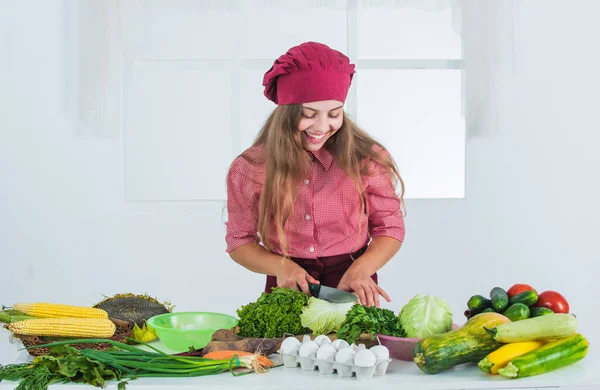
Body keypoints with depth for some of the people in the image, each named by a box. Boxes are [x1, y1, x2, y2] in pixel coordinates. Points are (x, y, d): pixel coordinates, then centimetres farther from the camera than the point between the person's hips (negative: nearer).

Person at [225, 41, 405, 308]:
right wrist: (279, 265, -13)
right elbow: (239, 241, 5)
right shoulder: (249, 168, -4)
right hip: (287, 293, 0)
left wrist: (361, 269, -14)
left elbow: (390, 229, 4)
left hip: (352, 290, 0)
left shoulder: (367, 159, -5)